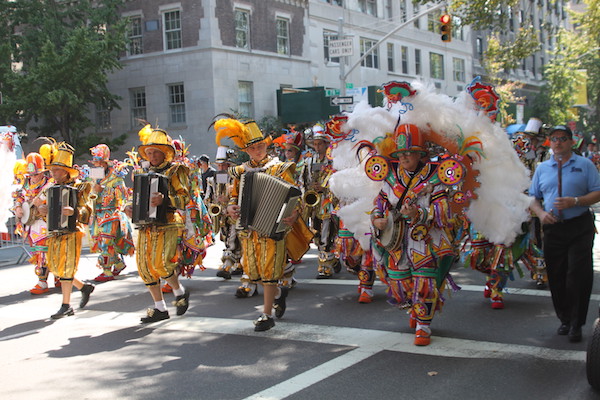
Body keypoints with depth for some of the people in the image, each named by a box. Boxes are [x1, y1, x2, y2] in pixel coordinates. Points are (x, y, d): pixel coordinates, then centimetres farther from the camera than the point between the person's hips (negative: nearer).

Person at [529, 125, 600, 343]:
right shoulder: (542, 168, 13)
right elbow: (534, 197, 15)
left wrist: (575, 201, -17)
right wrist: (541, 213, -5)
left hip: (580, 227, -3)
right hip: (553, 228, 4)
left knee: (578, 275, -7)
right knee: (556, 276, 7)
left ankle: (576, 324, 2)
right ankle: (565, 319, 21)